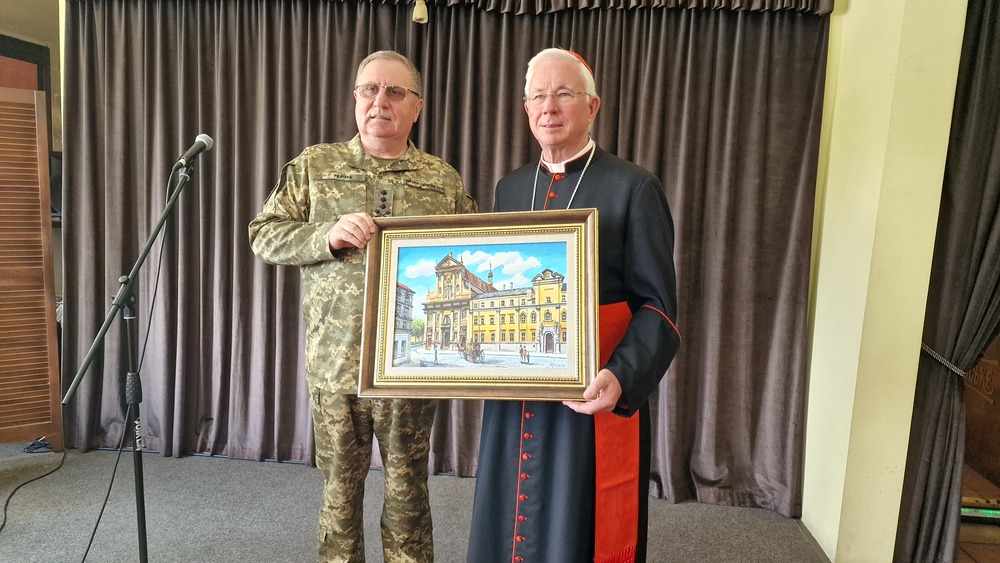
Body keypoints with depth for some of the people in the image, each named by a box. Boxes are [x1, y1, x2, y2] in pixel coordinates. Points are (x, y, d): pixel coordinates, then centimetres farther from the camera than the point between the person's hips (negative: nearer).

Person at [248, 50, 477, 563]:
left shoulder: (445, 180, 5)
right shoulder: (314, 166, 5)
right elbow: (263, 234, 1)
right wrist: (327, 236, -16)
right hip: (335, 363, 0)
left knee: (407, 491, 13)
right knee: (340, 487, 15)